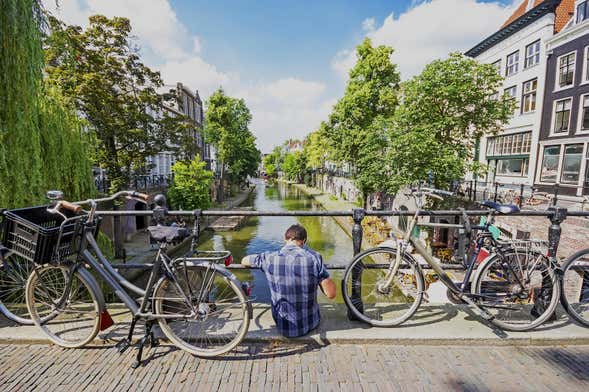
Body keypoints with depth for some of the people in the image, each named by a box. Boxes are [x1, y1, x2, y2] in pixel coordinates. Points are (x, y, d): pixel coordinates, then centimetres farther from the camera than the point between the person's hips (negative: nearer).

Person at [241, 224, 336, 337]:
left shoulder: (269, 258, -15)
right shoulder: (314, 258, -21)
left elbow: (243, 261, 5)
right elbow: (331, 294, -18)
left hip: (282, 327, 0)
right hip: (310, 324, 0)